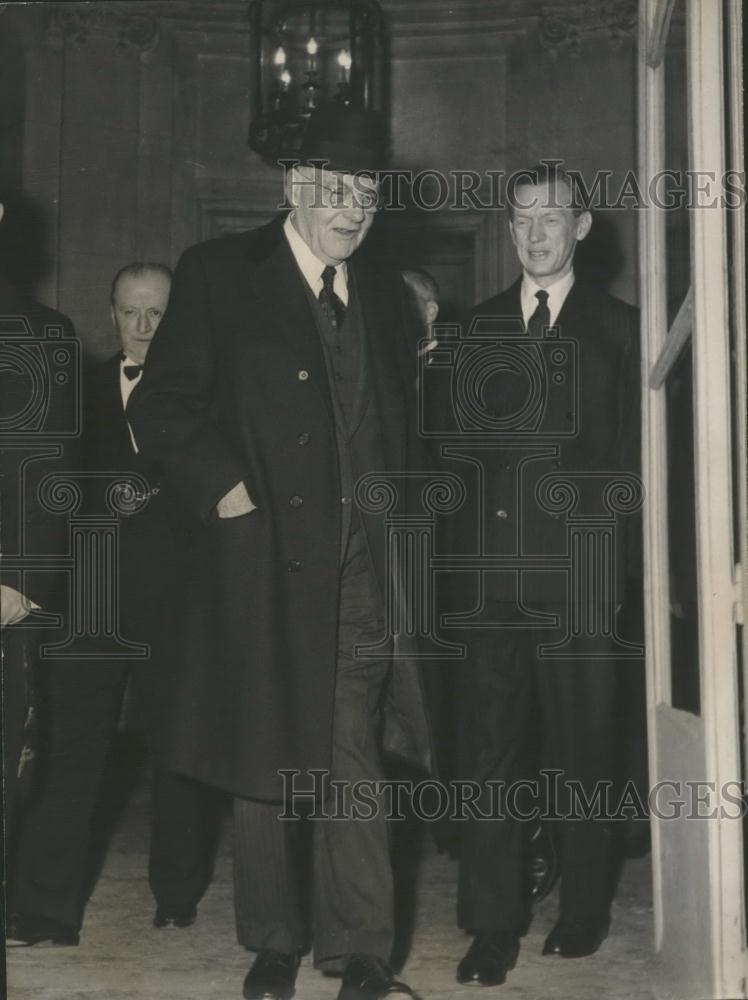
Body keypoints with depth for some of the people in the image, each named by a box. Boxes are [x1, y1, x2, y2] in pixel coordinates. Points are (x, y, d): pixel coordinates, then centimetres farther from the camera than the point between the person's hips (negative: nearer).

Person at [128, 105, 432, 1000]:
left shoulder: (385, 294, 14)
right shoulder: (219, 274, 0)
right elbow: (162, 407, -2)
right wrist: (224, 490, -12)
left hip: (365, 570, 3)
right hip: (265, 560, -3)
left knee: (356, 764, 2)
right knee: (264, 765, 7)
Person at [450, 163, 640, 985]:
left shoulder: (618, 328, 5)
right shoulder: (481, 326, 13)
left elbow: (634, 452, 1)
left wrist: (620, 558, -6)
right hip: (497, 568, 2)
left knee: (580, 751, 7)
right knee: (490, 748, 0)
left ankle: (583, 910, 23)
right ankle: (494, 924, 8)